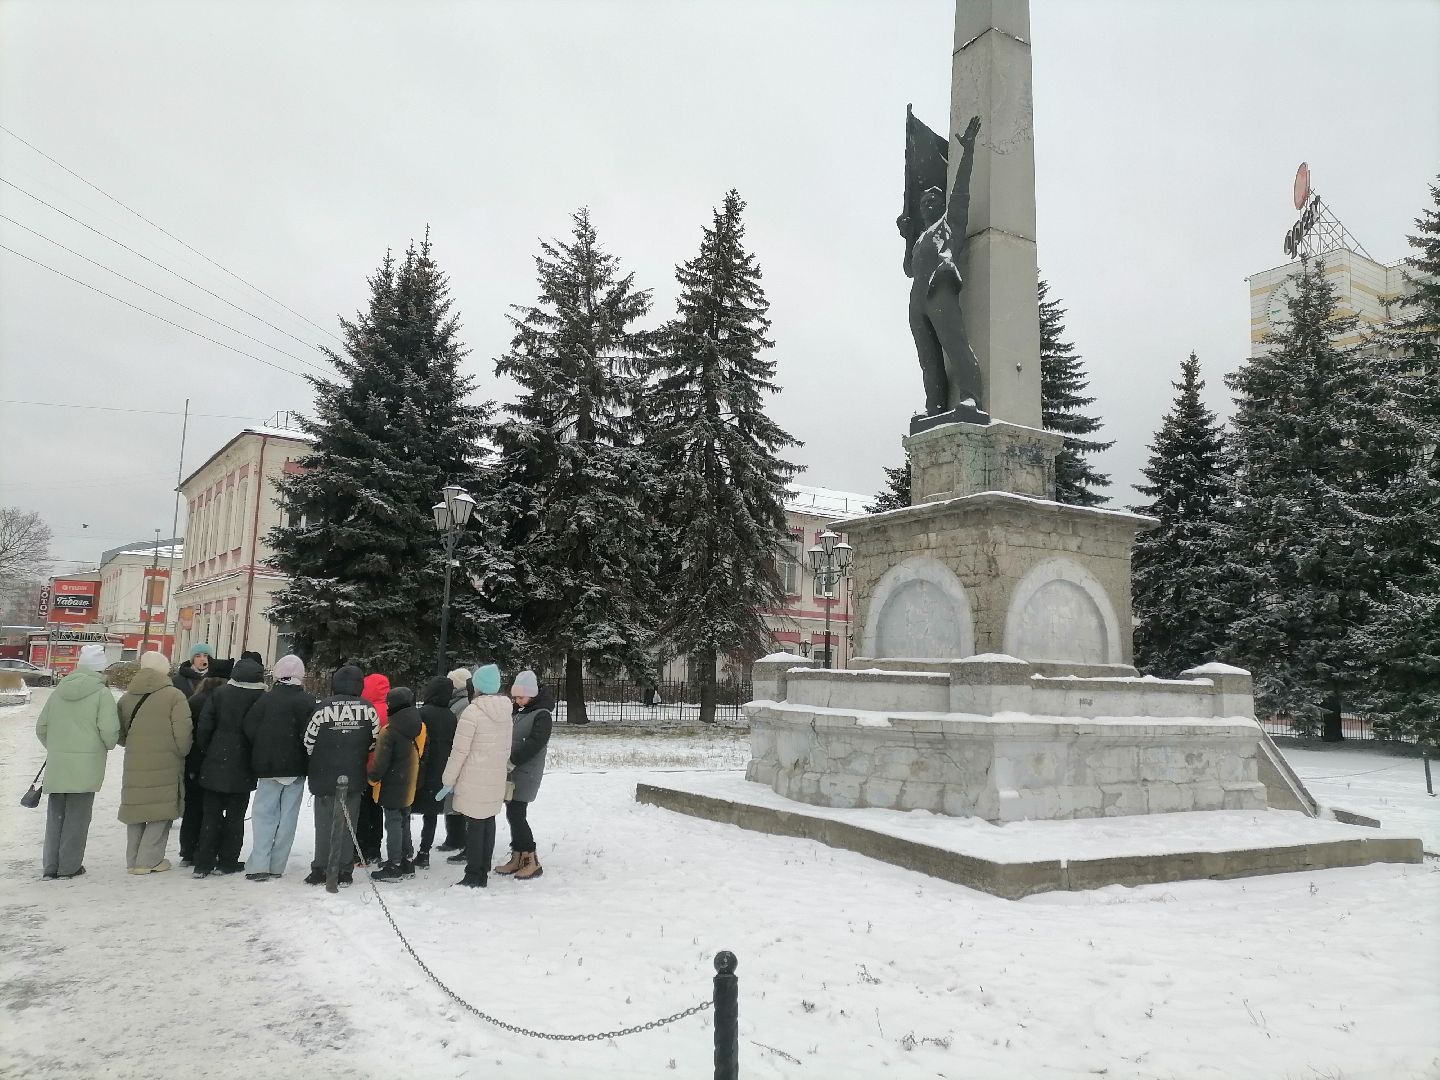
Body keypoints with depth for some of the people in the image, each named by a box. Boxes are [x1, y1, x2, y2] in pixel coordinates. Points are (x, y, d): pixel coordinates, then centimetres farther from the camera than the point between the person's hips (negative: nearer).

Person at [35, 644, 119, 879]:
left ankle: (51, 865, 19)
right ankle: (69, 866, 9)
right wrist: (109, 746, 5)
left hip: (56, 763, 5)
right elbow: (109, 730, -16)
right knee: (77, 815, 5)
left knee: (56, 813, 15)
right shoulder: (101, 692, -8)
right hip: (86, 763, -5)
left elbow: (41, 727, 13)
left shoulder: (60, 689, 8)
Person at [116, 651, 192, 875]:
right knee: (162, 810, 4)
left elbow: (119, 733, 13)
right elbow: (183, 733, -13)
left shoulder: (127, 697, 9)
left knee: (136, 809, 15)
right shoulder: (174, 696, -8)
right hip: (165, 764, -5)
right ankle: (149, 860, 4)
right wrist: (182, 753, 5)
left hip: (134, 765, 5)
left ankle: (133, 860, 22)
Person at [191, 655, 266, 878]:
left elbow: (204, 726, -3)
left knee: (211, 813, 11)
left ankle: (204, 863, 11)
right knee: (235, 815, 9)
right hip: (243, 767, -2)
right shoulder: (261, 698, -10)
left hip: (215, 764, 2)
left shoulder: (219, 693, -2)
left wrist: (205, 752, 9)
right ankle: (228, 861, 14)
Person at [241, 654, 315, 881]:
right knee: (288, 816, 8)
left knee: (264, 813, 7)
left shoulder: (266, 700, -4)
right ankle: (276, 865, 10)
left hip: (268, 767, 0)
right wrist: (306, 762, 1)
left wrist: (260, 757, 7)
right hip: (296, 768, 0)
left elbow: (250, 729, -5)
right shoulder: (308, 701, -7)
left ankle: (259, 864, -2)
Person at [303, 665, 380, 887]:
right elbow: (376, 740, 1)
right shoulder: (368, 709, -5)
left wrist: (316, 763, 14)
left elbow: (308, 741, -5)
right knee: (347, 824, 10)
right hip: (354, 778, 1)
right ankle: (344, 870, 13)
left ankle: (320, 869, 13)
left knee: (324, 824, 10)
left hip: (324, 777, -1)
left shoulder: (323, 708, -10)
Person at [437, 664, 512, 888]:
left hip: (473, 781, -6)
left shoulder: (472, 712, -14)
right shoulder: (506, 712, 7)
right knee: (488, 823, 12)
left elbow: (460, 750, -13)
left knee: (474, 825, 0)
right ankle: (483, 873, 20)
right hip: (496, 782, 6)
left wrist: (448, 780, -5)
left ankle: (473, 876, 6)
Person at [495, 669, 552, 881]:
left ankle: (532, 862, -1)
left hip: (525, 774, -8)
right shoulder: (520, 712, 15)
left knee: (516, 815, -9)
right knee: (514, 815, 9)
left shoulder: (542, 715, -11)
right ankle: (517, 858, 17)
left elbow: (534, 743, -21)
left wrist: (511, 762, -22)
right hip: (513, 772, 8)